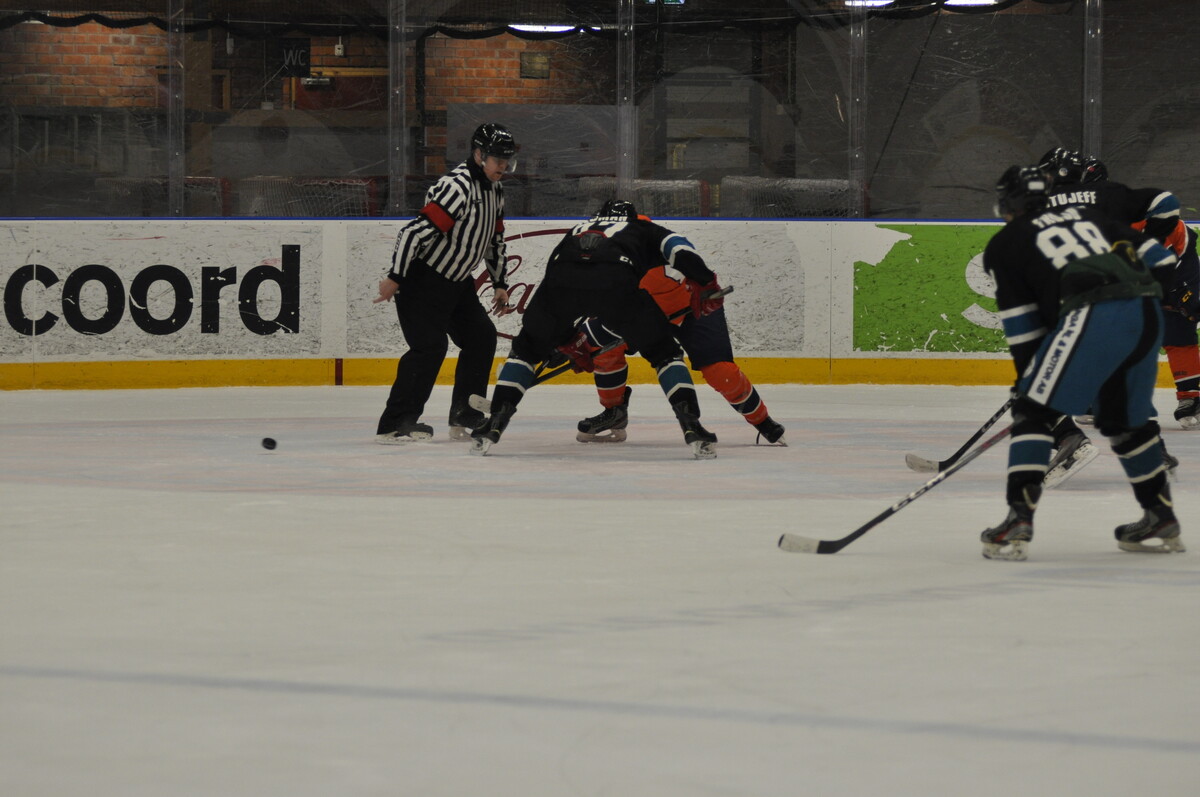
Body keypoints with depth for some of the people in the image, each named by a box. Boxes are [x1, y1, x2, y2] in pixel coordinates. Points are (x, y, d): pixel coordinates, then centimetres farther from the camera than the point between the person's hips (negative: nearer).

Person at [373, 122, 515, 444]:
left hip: (456, 281, 10)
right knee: (430, 346, -18)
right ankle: (394, 425, -17)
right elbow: (417, 230, -29)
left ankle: (465, 418, 18)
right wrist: (395, 278, -28)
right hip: (422, 277, -10)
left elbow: (494, 238, 22)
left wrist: (499, 283, 22)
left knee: (482, 337, 9)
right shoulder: (456, 186, -25)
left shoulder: (493, 189, 7)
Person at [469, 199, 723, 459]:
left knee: (527, 348, 26)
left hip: (560, 281, 2)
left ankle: (495, 423, 13)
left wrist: (569, 344, 49)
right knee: (664, 352, 16)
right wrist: (706, 284, 18)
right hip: (617, 282, -2)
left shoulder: (578, 230, 45)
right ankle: (692, 428, 2)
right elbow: (681, 251, 14)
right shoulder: (643, 229, 36)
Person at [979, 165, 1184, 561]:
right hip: (1148, 313, 6)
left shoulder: (1005, 244, 17)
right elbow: (1146, 249, 23)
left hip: (1094, 318, -6)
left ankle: (1018, 520, -8)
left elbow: (1022, 324, 15)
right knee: (1126, 419, 23)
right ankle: (1161, 520, 29)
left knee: (1035, 411, 2)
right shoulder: (1086, 215, 31)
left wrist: (1028, 376, 22)